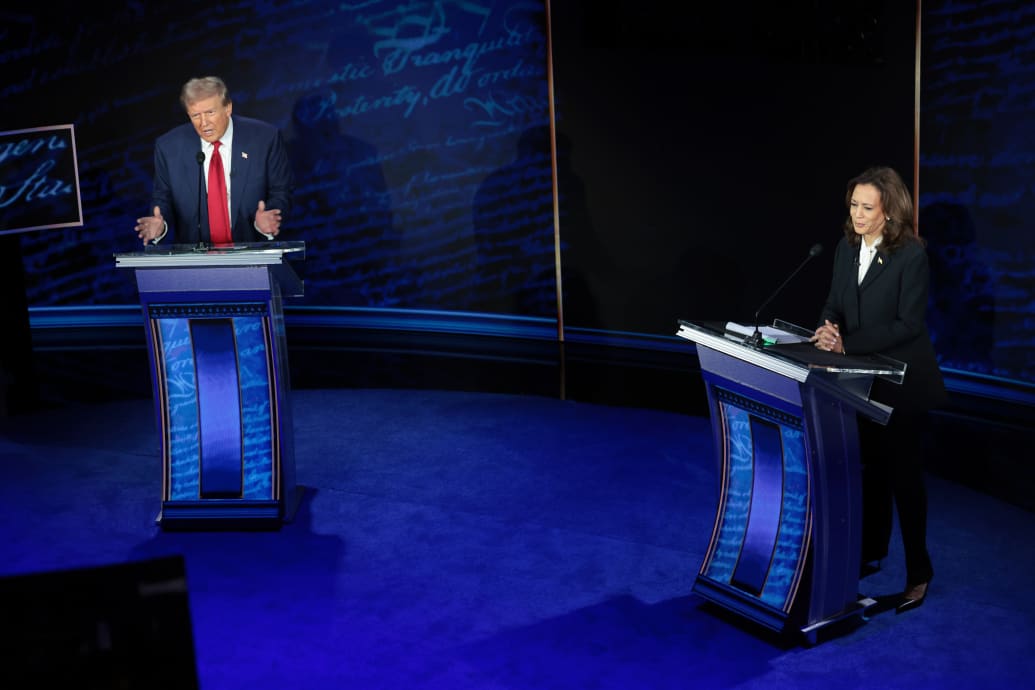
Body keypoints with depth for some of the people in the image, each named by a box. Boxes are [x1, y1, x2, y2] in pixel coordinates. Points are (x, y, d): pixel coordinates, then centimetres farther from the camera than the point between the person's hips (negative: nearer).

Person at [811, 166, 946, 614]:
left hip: (902, 382, -6)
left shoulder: (912, 254, -18)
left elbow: (908, 323, -21)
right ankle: (871, 551, 33)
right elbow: (835, 303, 7)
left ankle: (918, 572, 13)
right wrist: (828, 329, -16)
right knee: (871, 468, 18)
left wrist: (847, 343, -24)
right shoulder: (846, 248, 3)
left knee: (903, 473, 1)